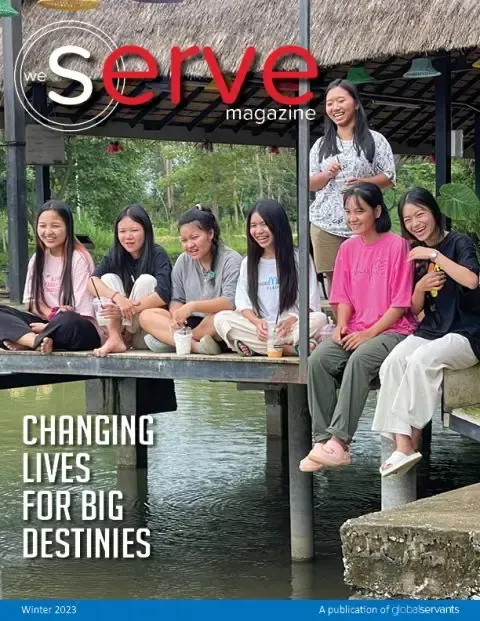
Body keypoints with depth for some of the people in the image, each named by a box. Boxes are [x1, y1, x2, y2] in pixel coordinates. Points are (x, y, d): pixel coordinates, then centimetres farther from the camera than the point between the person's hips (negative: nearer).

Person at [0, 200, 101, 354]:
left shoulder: (79, 258, -8)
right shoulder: (37, 259, 10)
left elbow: (82, 311, -11)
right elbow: (31, 301, 9)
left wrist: (56, 321, -15)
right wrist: (52, 314, -11)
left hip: (78, 330, -6)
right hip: (47, 323, 6)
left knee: (69, 322, -40)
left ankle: (24, 340, -21)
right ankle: (39, 340, -37)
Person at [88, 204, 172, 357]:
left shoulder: (158, 255, -13)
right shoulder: (115, 255, -1)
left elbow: (163, 295, -27)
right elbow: (92, 281, -17)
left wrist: (126, 310, -33)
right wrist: (118, 298, -35)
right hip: (123, 324, 4)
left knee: (146, 280, -23)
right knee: (109, 278, -13)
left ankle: (126, 337, -12)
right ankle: (115, 339, -26)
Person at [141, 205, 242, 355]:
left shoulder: (231, 260, -9)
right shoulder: (183, 261, 8)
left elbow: (230, 301, -20)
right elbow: (176, 300, 8)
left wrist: (193, 306, -30)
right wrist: (177, 316, -16)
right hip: (191, 323, 6)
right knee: (146, 316, -11)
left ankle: (169, 340, -23)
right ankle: (197, 346, -32)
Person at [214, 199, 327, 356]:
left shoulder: (299, 259, 5)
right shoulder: (248, 262, 15)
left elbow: (311, 304, -1)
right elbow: (243, 302, 7)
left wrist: (291, 321, -20)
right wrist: (257, 322, -15)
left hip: (292, 327, -3)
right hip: (259, 329, 3)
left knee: (319, 319, -32)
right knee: (221, 318, -24)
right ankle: (290, 348, -32)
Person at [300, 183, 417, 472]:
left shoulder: (397, 245, -6)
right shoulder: (348, 248, 12)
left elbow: (401, 302, -8)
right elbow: (343, 296, 13)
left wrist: (369, 333, -16)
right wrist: (342, 325, -7)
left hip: (392, 329, -5)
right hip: (355, 330, 5)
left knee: (359, 359, -35)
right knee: (318, 360, -23)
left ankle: (338, 442, -37)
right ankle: (323, 440, -24)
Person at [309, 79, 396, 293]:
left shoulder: (375, 140, 5)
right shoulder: (321, 145, 15)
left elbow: (389, 177, 2)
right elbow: (310, 185, 13)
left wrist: (365, 182, -16)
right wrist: (327, 175, -8)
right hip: (326, 223, 3)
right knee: (333, 279, 0)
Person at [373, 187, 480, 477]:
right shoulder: (416, 253, 15)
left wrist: (435, 254, -17)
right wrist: (421, 287, -4)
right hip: (430, 331, 6)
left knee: (421, 360, -34)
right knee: (392, 363, -26)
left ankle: (413, 439, -25)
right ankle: (402, 445, -34)